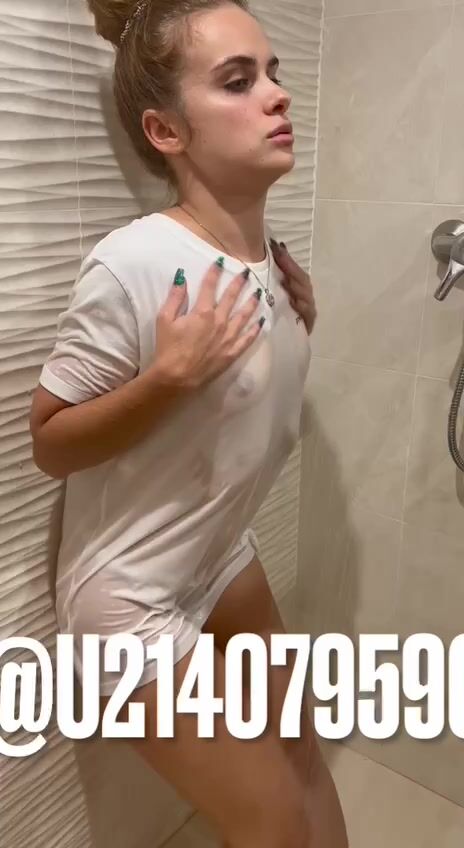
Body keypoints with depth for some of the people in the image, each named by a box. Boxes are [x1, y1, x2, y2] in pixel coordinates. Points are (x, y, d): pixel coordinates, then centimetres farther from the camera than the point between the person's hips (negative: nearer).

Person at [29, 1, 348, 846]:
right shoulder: (133, 265, -27)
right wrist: (171, 373, -31)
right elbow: (51, 443, -18)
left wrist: (297, 322, -5)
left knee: (301, 751, 25)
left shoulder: (264, 250, -3)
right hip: (131, 593, -7)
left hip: (223, 555, 7)